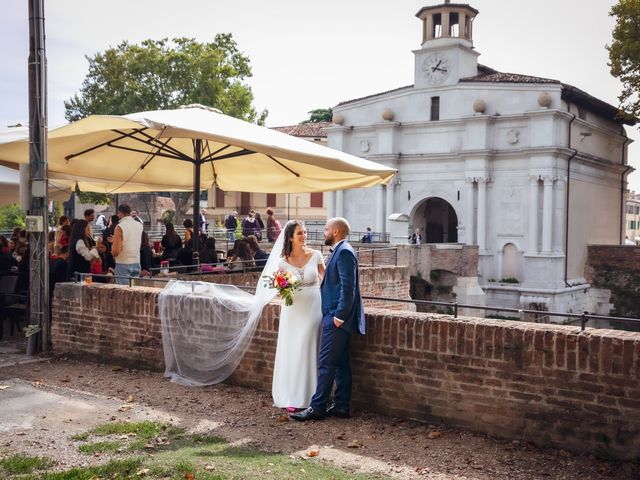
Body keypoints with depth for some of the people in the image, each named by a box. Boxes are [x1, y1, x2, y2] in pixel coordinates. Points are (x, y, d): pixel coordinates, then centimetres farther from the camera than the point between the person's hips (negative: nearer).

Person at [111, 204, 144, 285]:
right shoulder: (139, 225, 4)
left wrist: (113, 252, 7)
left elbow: (116, 250, -17)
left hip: (123, 264, -5)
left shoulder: (120, 227, -12)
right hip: (136, 262, 5)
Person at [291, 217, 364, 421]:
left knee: (326, 363, -5)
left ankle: (317, 408, 0)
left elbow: (348, 287, -21)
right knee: (341, 363, 12)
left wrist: (339, 315, -21)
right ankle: (341, 406, 18)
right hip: (336, 316, 10)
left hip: (337, 318, -10)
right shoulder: (340, 252, 16)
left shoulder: (344, 252, -14)